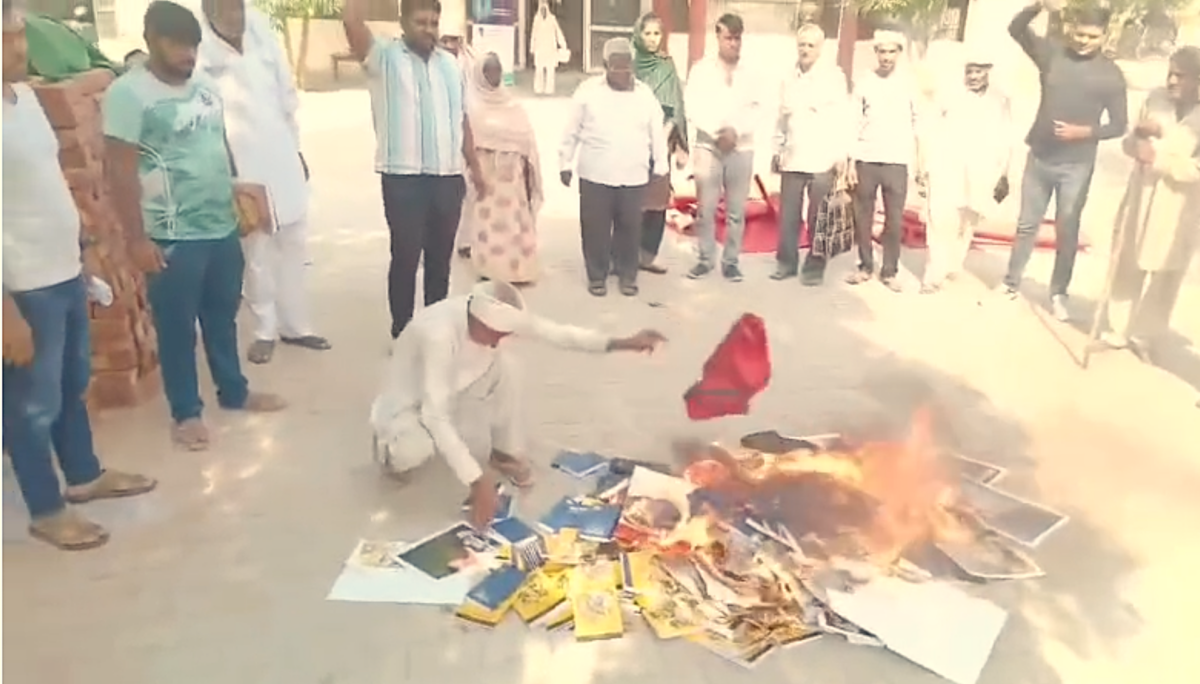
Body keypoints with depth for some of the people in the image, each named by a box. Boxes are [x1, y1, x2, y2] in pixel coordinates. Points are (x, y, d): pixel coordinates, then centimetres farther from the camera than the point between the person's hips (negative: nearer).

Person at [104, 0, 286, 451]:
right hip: (172, 236, -6)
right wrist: (137, 238, -16)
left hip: (223, 227, 6)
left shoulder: (206, 87, 10)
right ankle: (186, 412, 19)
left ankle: (234, 391, 34)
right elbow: (121, 171, -14)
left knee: (223, 317, 18)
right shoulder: (128, 93, -11)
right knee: (177, 328, 6)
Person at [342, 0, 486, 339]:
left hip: (448, 177, 5)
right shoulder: (384, 56, -1)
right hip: (403, 178, -4)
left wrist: (475, 168, 17)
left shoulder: (450, 63, 14)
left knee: (440, 258, 13)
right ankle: (402, 333, 13)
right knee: (405, 256, 0)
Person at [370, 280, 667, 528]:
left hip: (448, 393, 6)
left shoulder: (497, 318, -21)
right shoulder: (439, 334, -40)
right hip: (409, 406, -6)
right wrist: (477, 480, -44)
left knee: (502, 365, -19)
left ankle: (505, 452, 2)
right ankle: (393, 449, 2)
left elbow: (557, 333, -17)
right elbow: (435, 415, -41)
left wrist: (621, 343, -28)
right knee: (416, 450, -38)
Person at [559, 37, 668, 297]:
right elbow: (571, 132, 2)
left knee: (629, 227, 8)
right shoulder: (588, 91, -2)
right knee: (595, 227, 5)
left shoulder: (645, 94, 3)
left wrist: (660, 166, 11)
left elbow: (657, 133, 10)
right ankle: (596, 275, 20)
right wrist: (565, 164, 3)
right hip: (595, 175, -1)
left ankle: (627, 274, 24)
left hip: (634, 177, 2)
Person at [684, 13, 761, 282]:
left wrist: (735, 131, -14)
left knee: (736, 210, 1)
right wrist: (718, 133, -13)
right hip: (708, 146, -1)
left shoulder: (749, 74, 10)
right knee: (705, 209, -3)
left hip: (742, 149, 2)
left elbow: (755, 111, 3)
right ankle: (705, 259, 9)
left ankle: (731, 261, 9)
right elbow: (693, 108, -4)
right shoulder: (701, 69, 4)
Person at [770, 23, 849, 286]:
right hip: (792, 160, 4)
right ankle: (786, 263, 18)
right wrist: (778, 150, 14)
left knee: (818, 218, 0)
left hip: (823, 161, -4)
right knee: (788, 216, 6)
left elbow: (843, 116, -4)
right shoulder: (788, 79, 12)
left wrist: (842, 154, -9)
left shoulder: (834, 76, -1)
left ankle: (814, 267, 10)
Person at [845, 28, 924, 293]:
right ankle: (865, 266, 18)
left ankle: (889, 271, 10)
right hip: (866, 160, 0)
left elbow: (917, 123, 8)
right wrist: (850, 162, -2)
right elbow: (854, 124, 3)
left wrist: (920, 160, 6)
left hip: (897, 161, 0)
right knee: (863, 217, 4)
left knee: (895, 220, 1)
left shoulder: (908, 83, 4)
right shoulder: (864, 82, 3)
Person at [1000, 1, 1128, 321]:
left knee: (1067, 232, 5)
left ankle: (1058, 294, 16)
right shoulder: (1052, 53, -1)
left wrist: (1084, 132, -18)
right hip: (1039, 158, 2)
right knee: (1027, 224, 10)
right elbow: (1016, 29, -5)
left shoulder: (1111, 74, -5)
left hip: (1076, 166, -1)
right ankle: (1010, 283, 21)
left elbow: (1119, 125, -2)